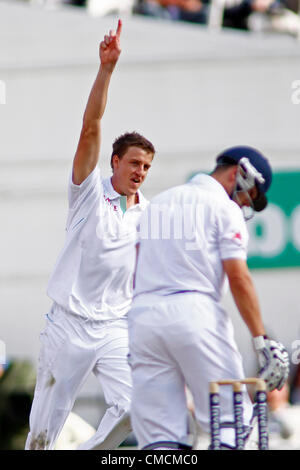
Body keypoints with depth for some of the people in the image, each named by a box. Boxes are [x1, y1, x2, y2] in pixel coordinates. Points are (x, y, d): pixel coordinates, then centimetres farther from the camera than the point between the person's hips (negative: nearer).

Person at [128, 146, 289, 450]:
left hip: (142, 312, 6)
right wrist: (262, 341, -11)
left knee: (159, 435, 2)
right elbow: (238, 278, -8)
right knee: (232, 418, -2)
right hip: (194, 311, -6)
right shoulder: (225, 208, 2)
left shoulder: (156, 204, 23)